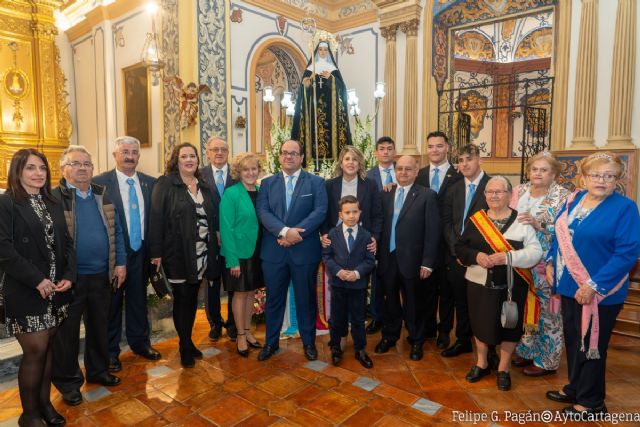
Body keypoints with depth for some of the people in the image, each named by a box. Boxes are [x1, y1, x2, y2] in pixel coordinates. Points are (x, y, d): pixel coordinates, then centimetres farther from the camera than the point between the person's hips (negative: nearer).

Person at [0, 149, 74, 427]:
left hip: (56, 290, 5)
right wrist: (37, 280, -17)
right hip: (26, 292, -5)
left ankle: (44, 402, 29)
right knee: (35, 350, 0)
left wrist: (68, 276, -4)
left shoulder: (53, 204, 11)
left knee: (48, 347, 13)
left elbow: (67, 243, 10)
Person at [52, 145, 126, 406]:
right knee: (68, 332, 11)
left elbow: (116, 232, 8)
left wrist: (120, 263, 2)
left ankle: (98, 370, 36)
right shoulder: (54, 198, -8)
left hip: (102, 276, 5)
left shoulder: (102, 196, 7)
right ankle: (68, 381, 28)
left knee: (99, 326, 18)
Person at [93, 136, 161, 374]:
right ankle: (111, 351, 29)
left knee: (139, 299, 17)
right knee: (112, 302, 11)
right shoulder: (100, 183, -9)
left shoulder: (150, 183, 3)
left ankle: (140, 342, 36)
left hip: (141, 252, 4)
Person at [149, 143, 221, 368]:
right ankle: (184, 346, 22)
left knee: (193, 298, 14)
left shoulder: (203, 185, 10)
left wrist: (214, 247, 7)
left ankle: (189, 341, 31)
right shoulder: (165, 184, -6)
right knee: (182, 299, 5)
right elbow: (156, 218, -9)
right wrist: (156, 252, -13)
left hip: (201, 253, 5)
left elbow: (212, 216, 11)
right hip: (177, 253, -5)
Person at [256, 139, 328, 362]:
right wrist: (285, 231, -20)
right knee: (274, 299, 13)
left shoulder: (316, 182, 3)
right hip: (273, 251, 2)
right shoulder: (268, 183, 8)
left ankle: (308, 342, 29)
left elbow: (320, 211, -9)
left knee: (306, 299, 11)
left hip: (305, 250, -1)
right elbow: (263, 212, -4)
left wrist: (295, 233, -19)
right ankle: (271, 341, 30)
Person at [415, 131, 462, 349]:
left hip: (448, 241, -3)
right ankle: (427, 326, 32)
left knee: (446, 286, 11)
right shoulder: (419, 175, 5)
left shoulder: (458, 176, -7)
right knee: (427, 284, 15)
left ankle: (444, 330, 28)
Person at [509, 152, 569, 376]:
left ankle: (547, 360, 22)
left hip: (546, 265, -5)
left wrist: (538, 225, -27)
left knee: (546, 309, 5)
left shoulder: (562, 196, -8)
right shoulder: (519, 191, 6)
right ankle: (527, 350, 32)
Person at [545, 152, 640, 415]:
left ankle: (591, 402, 27)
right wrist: (551, 262, 4)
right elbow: (560, 235, 16)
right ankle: (574, 388, 37)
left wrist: (594, 285, -23)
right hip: (570, 285, 6)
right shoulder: (573, 200, 6)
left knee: (591, 345, 8)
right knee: (572, 339, 18)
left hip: (599, 292, -6)